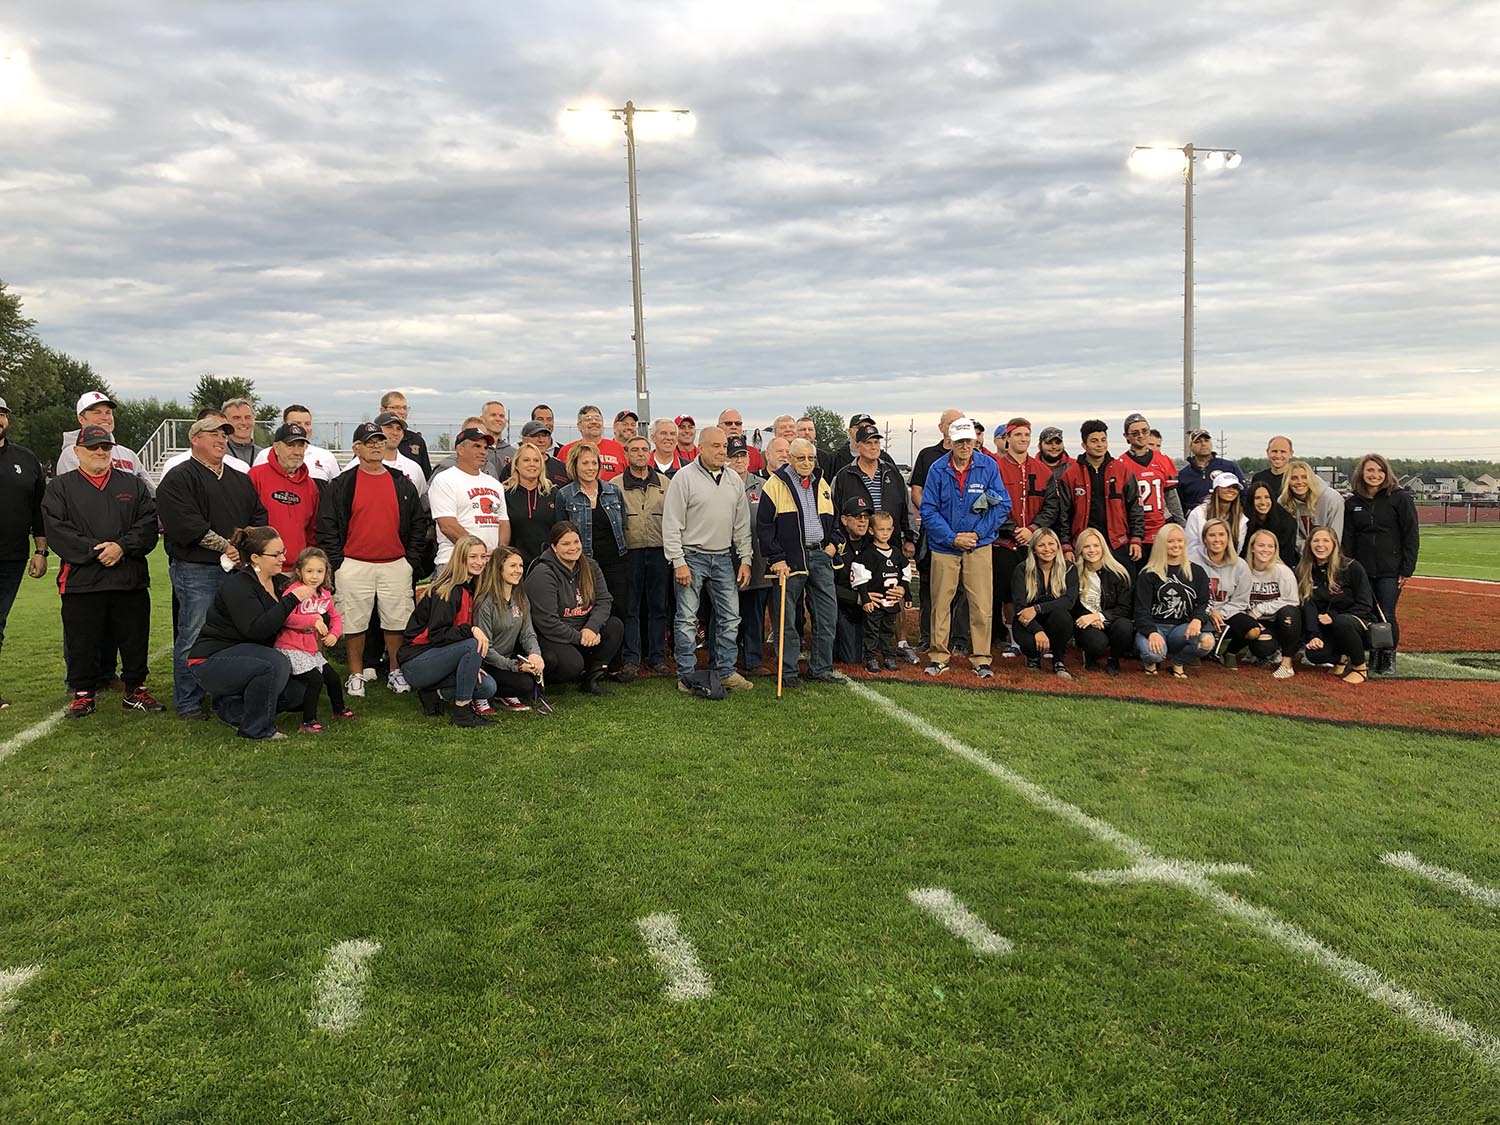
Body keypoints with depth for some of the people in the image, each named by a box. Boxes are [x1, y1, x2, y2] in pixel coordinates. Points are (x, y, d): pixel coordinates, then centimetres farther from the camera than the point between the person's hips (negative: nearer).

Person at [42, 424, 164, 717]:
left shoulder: (133, 484, 13)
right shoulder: (61, 487, 8)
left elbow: (148, 522, 2)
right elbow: (56, 529, -5)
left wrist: (122, 546, -13)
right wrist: (94, 550, -14)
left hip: (131, 578, 2)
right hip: (81, 579, -1)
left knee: (134, 637, 5)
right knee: (82, 640, 3)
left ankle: (135, 690, 17)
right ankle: (82, 694, 15)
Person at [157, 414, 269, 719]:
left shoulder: (240, 480, 20)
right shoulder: (178, 478, -3)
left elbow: (258, 517, 15)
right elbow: (186, 525, -15)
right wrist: (225, 546, -16)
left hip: (236, 568, 6)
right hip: (195, 571, -6)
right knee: (193, 637, -3)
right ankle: (188, 702, 7)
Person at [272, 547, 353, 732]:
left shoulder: (325, 595, 8)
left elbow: (335, 617, 15)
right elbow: (285, 618, -31)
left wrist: (334, 634, -5)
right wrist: (313, 621, -35)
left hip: (312, 649, 9)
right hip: (291, 649, -9)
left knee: (333, 676, 17)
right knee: (315, 679, -20)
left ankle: (339, 709, 43)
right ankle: (308, 723, -12)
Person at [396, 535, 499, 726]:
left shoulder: (470, 588, 9)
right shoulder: (447, 590, -17)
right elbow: (436, 634, -23)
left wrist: (473, 664, -2)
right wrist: (471, 630, -36)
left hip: (438, 657, 8)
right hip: (416, 663, -8)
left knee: (487, 687, -10)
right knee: (473, 644, -30)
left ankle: (434, 693, 8)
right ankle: (461, 712, -21)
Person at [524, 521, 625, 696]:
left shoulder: (590, 566, 5)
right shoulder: (543, 575, -18)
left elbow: (604, 601, 1)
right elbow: (548, 623, -21)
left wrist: (591, 628, -18)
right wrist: (579, 638, -18)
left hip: (582, 631, 8)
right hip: (548, 637, -7)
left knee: (615, 626, -13)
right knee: (572, 664, -33)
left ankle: (590, 680, -6)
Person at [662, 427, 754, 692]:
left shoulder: (734, 481, 10)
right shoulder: (684, 477, -7)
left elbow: (742, 525, 15)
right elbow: (672, 524, -9)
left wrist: (745, 559, 9)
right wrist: (678, 562, -14)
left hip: (723, 558, 5)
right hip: (692, 557, -5)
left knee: (730, 617, 6)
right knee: (687, 619, -1)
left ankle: (725, 672, 17)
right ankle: (686, 676, 7)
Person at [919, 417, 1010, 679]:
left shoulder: (988, 466, -1)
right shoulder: (937, 470, -1)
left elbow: (1003, 505, -1)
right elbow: (928, 510, -2)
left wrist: (978, 533, -9)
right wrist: (952, 538, -10)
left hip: (979, 546, 0)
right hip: (944, 547, 0)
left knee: (982, 605, -2)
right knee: (940, 603, 4)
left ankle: (981, 659, 9)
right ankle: (938, 657, 15)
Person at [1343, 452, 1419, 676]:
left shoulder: (1400, 498, -1)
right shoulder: (1352, 503, 9)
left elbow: (1411, 536, -2)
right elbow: (1348, 539, 11)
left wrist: (1407, 570, -6)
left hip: (1391, 570, -3)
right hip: (1362, 570, 3)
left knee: (1386, 616, -7)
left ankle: (1389, 659, 8)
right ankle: (1374, 656, 16)